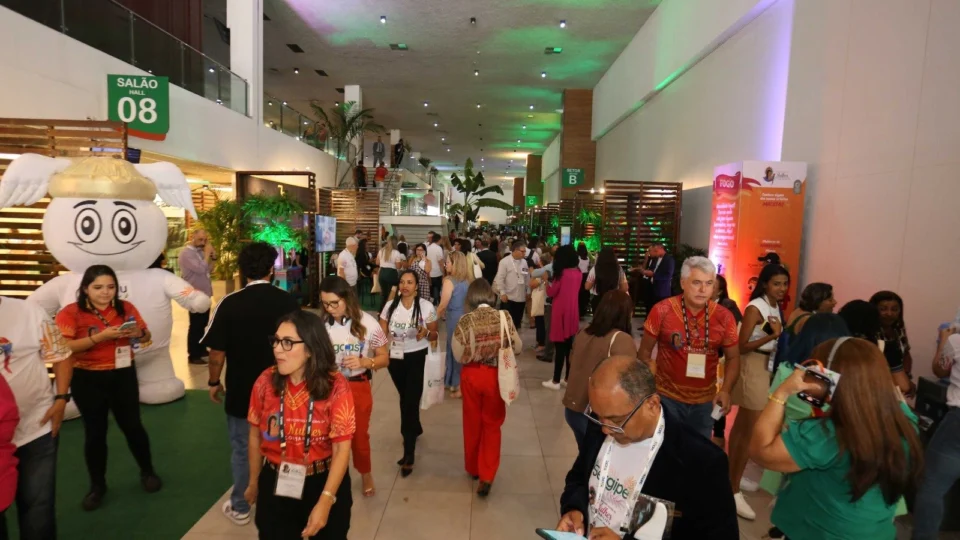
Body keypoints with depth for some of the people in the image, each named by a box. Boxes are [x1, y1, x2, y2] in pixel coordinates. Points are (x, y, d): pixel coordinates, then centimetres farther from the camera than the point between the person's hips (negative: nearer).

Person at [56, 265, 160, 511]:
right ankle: (97, 485, 27)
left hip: (123, 375, 2)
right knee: (95, 432, 8)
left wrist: (138, 333, -18)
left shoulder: (125, 308, 0)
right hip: (87, 380, -1)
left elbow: (146, 336, 5)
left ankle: (147, 472, 29)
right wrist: (100, 336, -28)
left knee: (132, 426, 9)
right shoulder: (71, 313, -8)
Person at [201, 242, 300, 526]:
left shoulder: (229, 304, -16)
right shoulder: (289, 302, -10)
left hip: (242, 391, -2)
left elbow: (217, 352, -11)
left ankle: (240, 508, 32)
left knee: (242, 451, 16)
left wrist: (214, 382, 7)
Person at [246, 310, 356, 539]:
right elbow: (256, 435, 2)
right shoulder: (266, 382, -11)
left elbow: (342, 449, -17)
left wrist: (325, 501, -21)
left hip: (325, 483, -2)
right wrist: (254, 482, 13)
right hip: (275, 484, 2)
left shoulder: (335, 386, -20)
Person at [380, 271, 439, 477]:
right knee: (406, 399, 21)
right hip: (395, 358, 4)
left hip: (417, 359, -4)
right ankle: (415, 428, 50)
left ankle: (409, 454, 1)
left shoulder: (426, 307, -9)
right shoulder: (390, 306, -2)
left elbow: (435, 336, -2)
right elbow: (381, 334, 0)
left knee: (410, 402, -7)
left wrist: (426, 333, -24)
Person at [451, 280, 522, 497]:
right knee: (492, 425, 15)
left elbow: (458, 355, -9)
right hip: (495, 376, 0)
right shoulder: (503, 318, -13)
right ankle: (486, 476, 13)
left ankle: (473, 467, 38)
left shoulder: (465, 321, -15)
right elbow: (518, 348, -3)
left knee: (472, 423, 20)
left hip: (471, 375, 0)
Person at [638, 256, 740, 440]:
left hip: (705, 400, 3)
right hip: (667, 397, -2)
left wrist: (726, 390, -12)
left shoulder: (724, 317, -7)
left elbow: (733, 357, 2)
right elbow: (645, 352, -4)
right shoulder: (662, 311, -14)